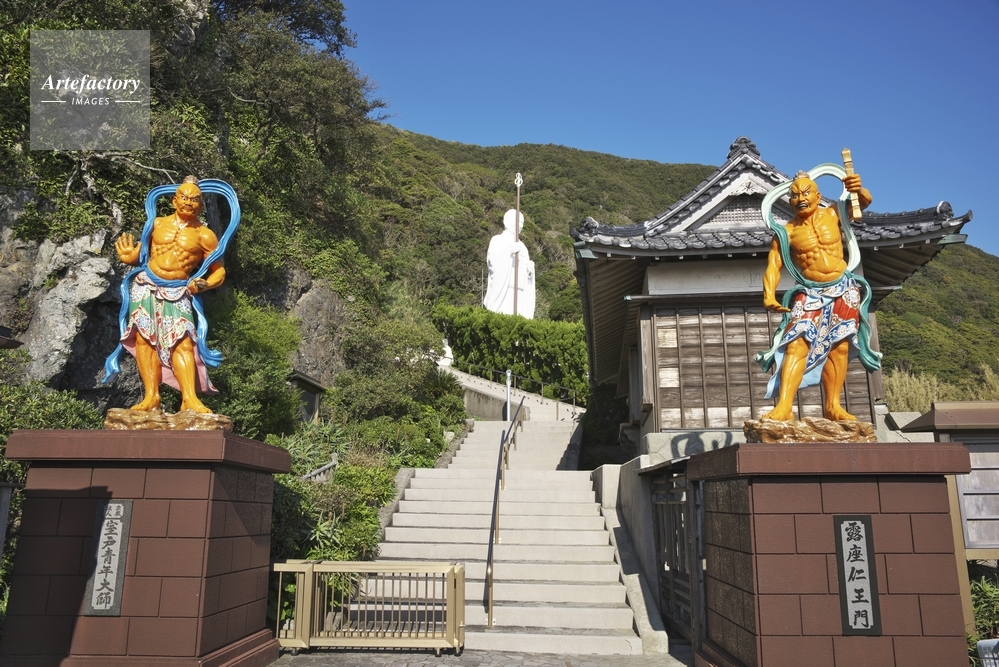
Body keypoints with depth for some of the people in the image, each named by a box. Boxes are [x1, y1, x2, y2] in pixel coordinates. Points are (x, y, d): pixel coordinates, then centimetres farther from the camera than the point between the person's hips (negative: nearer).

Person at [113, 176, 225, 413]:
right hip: (146, 284, 2)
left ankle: (190, 398, -20)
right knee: (144, 336, -10)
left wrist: (205, 284, -15)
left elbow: (219, 271, 4)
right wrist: (129, 255, -1)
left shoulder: (204, 235, 2)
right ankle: (151, 396, -12)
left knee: (182, 340, -15)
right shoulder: (158, 224, 10)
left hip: (177, 292, -2)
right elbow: (142, 251, 21)